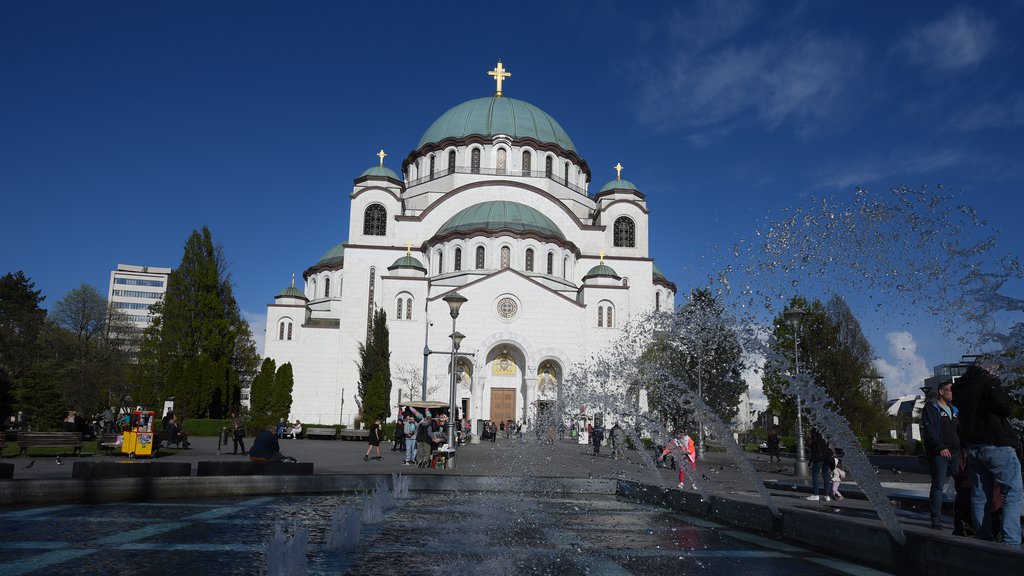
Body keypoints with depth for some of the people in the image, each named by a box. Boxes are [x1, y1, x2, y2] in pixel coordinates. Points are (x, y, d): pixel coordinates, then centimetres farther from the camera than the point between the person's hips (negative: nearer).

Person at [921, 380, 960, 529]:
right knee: (938, 486, -5)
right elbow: (929, 429, -11)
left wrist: (962, 448, 9)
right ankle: (936, 522, -1)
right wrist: (941, 447, -20)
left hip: (955, 453, 6)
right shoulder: (930, 407, 0)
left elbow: (960, 430, 23)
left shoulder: (954, 409, 21)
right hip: (938, 454, -6)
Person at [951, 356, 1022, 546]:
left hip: (973, 447, 6)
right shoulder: (990, 382, -11)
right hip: (998, 446, -6)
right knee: (1012, 494, -1)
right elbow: (1005, 409, -13)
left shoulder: (959, 386, 8)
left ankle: (983, 540, 14)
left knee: (980, 496, 11)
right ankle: (1010, 543, -10)